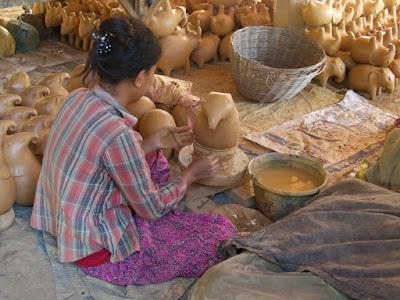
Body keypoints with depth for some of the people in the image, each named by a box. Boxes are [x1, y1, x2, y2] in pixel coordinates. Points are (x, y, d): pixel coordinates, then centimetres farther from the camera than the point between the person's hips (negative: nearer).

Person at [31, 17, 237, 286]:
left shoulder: (78, 98, -7)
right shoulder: (117, 133, -32)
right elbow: (151, 209, -18)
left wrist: (154, 142, 6)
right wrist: (190, 173, -3)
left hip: (72, 225, 9)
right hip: (101, 250, -8)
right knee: (221, 233, -2)